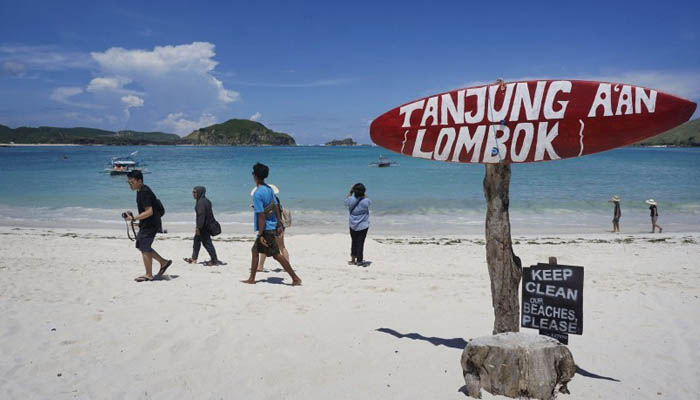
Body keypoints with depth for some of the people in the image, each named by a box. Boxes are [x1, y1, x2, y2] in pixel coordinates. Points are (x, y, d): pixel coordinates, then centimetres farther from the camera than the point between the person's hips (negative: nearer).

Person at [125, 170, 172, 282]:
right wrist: (134, 217, 17)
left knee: (145, 248, -2)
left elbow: (149, 212, -26)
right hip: (146, 224, 10)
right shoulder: (140, 191, 10)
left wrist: (134, 218, -25)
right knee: (141, 246, 16)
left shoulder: (145, 193, -21)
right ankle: (164, 262, 23)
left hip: (150, 225, -10)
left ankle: (149, 275, 11)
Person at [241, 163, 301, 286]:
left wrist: (260, 234, -18)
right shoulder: (269, 189, 6)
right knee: (255, 250, 18)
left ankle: (295, 278, -3)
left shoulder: (257, 194, -19)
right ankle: (251, 279, 26)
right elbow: (276, 207, 10)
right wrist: (279, 224, 15)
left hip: (266, 229, -9)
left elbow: (261, 215, -21)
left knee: (276, 255, -5)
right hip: (272, 226, 9)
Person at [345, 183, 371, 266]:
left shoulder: (351, 200, -11)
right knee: (360, 243, 1)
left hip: (353, 225, 2)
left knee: (354, 242, 14)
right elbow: (370, 202, 11)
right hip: (363, 226, -2)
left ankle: (353, 259, 21)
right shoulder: (365, 201, -15)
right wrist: (364, 195, 13)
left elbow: (346, 202, 14)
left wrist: (350, 192, 18)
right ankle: (359, 260, 4)